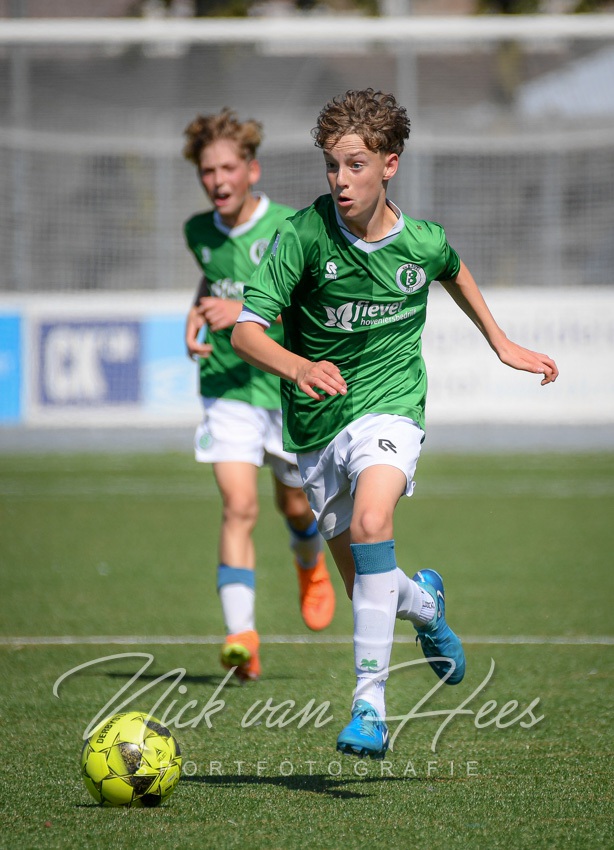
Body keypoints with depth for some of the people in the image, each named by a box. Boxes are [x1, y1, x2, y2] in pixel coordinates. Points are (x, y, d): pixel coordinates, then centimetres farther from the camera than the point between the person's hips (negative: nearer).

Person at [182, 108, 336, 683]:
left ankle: (310, 567, 51)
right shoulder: (199, 232, 3)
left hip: (291, 387, -2)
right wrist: (197, 312, 6)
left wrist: (248, 311, -28)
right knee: (238, 507, -15)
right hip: (227, 388, 2)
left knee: (294, 506, 15)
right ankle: (241, 636, -21)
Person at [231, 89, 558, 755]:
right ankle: (422, 600, 48)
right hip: (316, 425, 2)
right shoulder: (303, 235, -14)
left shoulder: (422, 243, -6)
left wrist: (501, 343, 24)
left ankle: (370, 702, -31)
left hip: (389, 406, -2)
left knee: (369, 521, -32)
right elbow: (246, 332, -19)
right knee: (364, 587, 9)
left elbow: (455, 273, 21)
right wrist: (297, 366, -38)